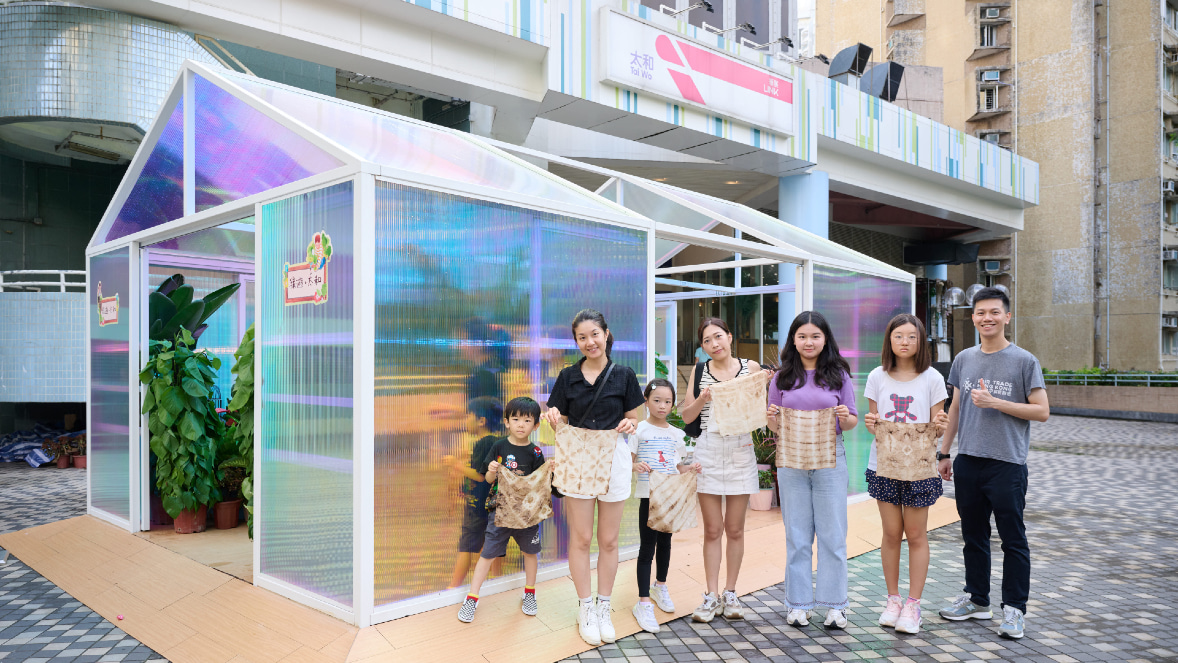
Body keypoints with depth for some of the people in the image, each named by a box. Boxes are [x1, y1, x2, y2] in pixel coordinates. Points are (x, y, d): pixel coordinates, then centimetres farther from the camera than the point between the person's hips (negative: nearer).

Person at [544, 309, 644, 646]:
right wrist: (553, 419, -15)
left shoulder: (624, 375, 2)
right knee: (581, 539, 4)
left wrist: (629, 425, -15)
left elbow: (634, 420, 8)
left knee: (608, 540, 8)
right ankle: (585, 609, 18)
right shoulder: (568, 377, 4)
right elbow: (561, 426, 7)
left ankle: (604, 608, 23)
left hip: (613, 458, 0)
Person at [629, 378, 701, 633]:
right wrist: (636, 466, -26)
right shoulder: (639, 430, -4)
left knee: (665, 542, 17)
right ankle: (643, 602, 0)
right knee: (647, 546, -5)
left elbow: (678, 466, 14)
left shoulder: (676, 434, 9)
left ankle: (660, 586, 38)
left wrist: (691, 468, -6)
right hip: (648, 495, -5)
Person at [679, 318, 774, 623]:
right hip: (708, 451, 0)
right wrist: (702, 398, -12)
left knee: (735, 529, 7)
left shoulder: (751, 368, 5)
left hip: (740, 451, 0)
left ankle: (730, 594, 19)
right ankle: (711, 596, 13)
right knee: (712, 529, 4)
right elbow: (687, 416, 5)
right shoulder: (699, 371, 6)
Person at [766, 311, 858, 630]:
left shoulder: (838, 375, 4)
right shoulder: (783, 377, 7)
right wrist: (773, 418, -11)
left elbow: (852, 422, 7)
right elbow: (774, 426, 11)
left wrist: (845, 417, -15)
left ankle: (835, 604, 15)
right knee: (796, 535, 6)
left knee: (833, 534, 3)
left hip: (830, 459, -1)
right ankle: (798, 603, 16)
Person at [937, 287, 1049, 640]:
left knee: (1013, 539, 3)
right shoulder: (964, 359, 9)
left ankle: (1014, 609, 14)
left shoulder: (1024, 360, -4)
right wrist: (944, 453, 14)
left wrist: (995, 402, -16)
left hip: (1007, 464, -4)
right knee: (973, 535, 14)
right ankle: (977, 600, 27)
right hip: (967, 462, 5)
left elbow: (1042, 411, -6)